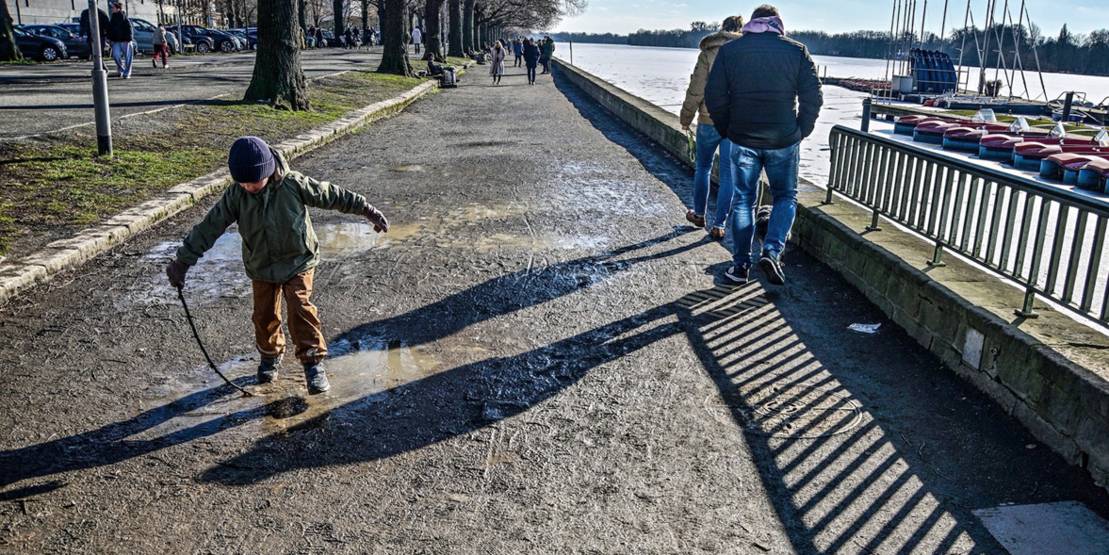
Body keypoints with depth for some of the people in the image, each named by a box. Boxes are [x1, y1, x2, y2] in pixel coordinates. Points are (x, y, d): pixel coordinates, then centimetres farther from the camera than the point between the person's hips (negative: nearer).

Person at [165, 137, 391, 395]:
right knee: (265, 315, 10)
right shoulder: (235, 195, -14)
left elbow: (333, 195, -10)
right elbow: (209, 227, -10)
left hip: (298, 261, -3)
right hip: (261, 267, 3)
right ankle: (270, 355, 35)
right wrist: (182, 261, -8)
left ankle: (313, 362, -7)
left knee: (300, 307, -15)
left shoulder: (294, 184, -20)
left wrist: (368, 211, -4)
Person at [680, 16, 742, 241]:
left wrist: (686, 118, 4)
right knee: (728, 175, 6)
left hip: (709, 121, -1)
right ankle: (718, 225, 8)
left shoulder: (709, 53, -6)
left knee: (703, 168, 19)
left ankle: (699, 214, 31)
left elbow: (696, 90, -8)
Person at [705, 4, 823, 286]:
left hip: (743, 140, 1)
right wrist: (800, 132, 7)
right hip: (784, 141, -1)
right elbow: (813, 97, -4)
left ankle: (741, 265, 13)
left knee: (743, 201, 12)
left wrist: (728, 131, 9)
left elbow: (714, 97, -2)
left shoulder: (729, 50, 1)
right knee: (785, 197, 16)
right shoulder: (796, 51, -1)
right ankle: (772, 252, -3)